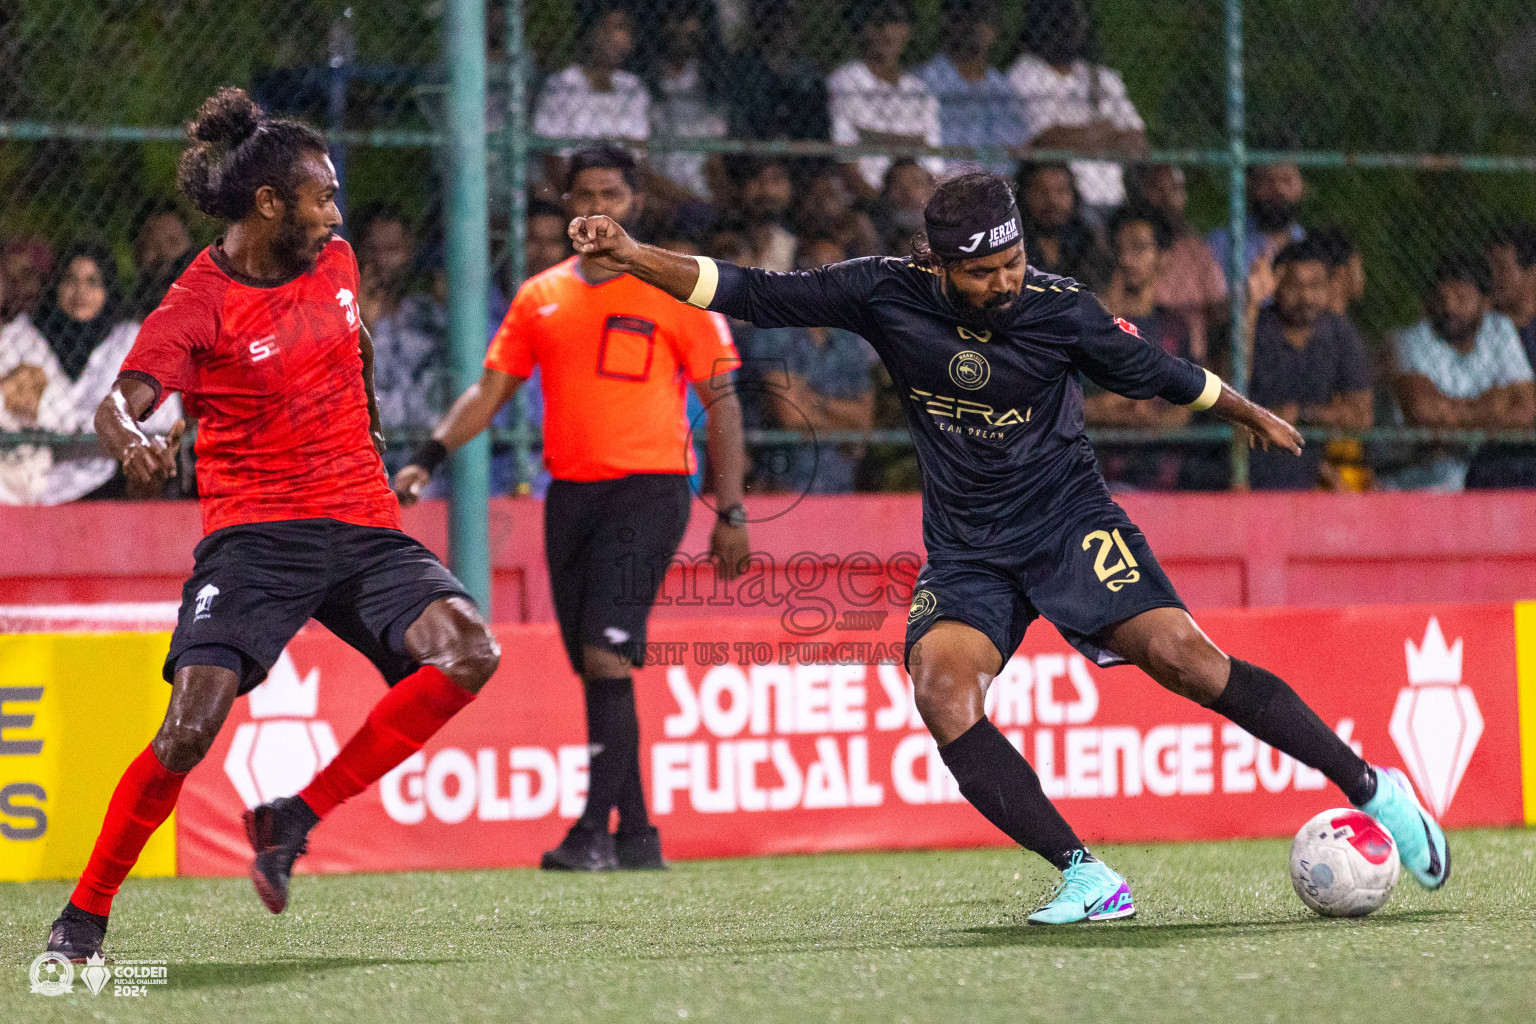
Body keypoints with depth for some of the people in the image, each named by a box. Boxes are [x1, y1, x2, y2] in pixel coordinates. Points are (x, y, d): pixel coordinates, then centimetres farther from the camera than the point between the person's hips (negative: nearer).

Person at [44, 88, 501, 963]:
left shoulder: (335, 262, 9)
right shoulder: (198, 306, -9)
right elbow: (121, 400, -23)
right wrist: (132, 440, -46)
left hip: (363, 525, 5)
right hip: (254, 533, -5)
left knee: (469, 654, -19)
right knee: (190, 731, -20)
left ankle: (294, 822, -9)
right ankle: (85, 913, 0)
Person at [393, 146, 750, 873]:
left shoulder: (676, 291, 1)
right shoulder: (541, 296, 13)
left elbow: (721, 402, 3)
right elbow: (491, 389, 15)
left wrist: (731, 512, -1)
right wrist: (429, 457, 0)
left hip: (648, 490, -5)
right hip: (569, 492, 5)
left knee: (607, 654, -18)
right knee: (595, 668, 6)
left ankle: (596, 831, -17)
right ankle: (637, 834, 14)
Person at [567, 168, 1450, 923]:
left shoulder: (1061, 309, -10)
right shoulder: (887, 295, -9)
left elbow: (1158, 374, 7)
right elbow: (754, 294, -5)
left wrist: (1250, 414, 21)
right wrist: (633, 256, -14)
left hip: (1070, 519, -2)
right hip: (966, 550, 2)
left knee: (1183, 656, -21)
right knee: (941, 688, -24)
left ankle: (1373, 789, -7)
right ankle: (1087, 879, -21)